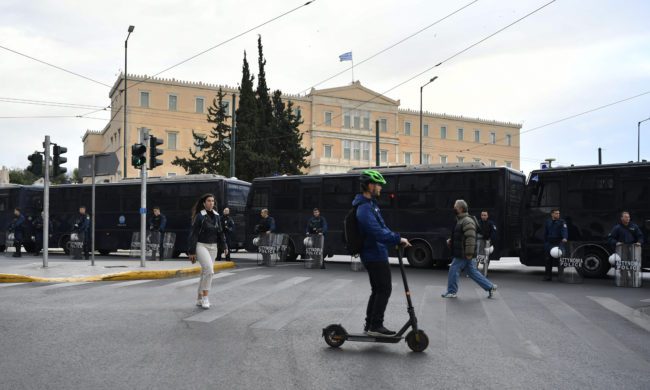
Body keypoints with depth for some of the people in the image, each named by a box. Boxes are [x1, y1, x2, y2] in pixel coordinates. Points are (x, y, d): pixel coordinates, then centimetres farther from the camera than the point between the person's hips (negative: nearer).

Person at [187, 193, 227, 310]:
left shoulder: (216, 216, 8)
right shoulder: (199, 216, -9)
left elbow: (220, 232, 13)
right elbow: (193, 234, -9)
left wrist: (224, 245, 1)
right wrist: (192, 252, -11)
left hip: (213, 247, 6)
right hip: (201, 246, -6)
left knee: (205, 273, 9)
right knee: (209, 270, -21)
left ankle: (199, 299, 20)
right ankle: (205, 298, -12)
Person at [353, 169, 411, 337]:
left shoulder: (370, 204, 13)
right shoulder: (365, 208, -21)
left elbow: (381, 227, 20)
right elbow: (378, 233, -31)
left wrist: (396, 239, 11)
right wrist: (398, 239, -26)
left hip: (374, 255, 11)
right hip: (376, 256, -11)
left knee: (377, 290, 16)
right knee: (384, 290, -5)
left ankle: (370, 324, 24)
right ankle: (375, 326, 1)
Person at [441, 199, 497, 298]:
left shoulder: (467, 221, -18)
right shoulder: (460, 220, 16)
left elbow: (471, 238, -24)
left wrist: (469, 253, -26)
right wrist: (450, 241, 10)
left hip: (464, 255, -10)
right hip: (461, 254, 10)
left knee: (453, 270, -2)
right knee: (473, 272, 14)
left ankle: (451, 292, 9)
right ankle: (490, 287, 19)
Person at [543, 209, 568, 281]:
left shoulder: (562, 222, -1)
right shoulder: (548, 222, 11)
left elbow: (564, 230, -18)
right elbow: (545, 234, 17)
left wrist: (565, 238, -37)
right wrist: (545, 243, 12)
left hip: (559, 243, -3)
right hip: (549, 244, 3)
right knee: (548, 260, 2)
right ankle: (547, 276, 9)